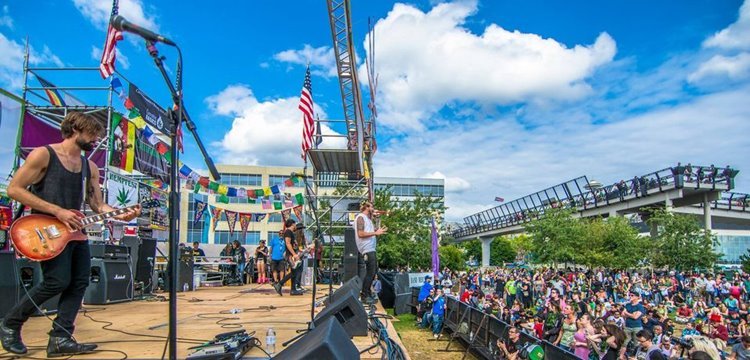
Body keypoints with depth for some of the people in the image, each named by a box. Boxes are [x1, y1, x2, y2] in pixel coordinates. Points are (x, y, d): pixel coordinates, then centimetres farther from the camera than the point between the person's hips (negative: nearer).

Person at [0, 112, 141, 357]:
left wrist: (121, 215, -9)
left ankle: (60, 339, 8)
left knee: (79, 283, 1)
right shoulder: (43, 155, -7)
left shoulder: (90, 167, 12)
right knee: (58, 282, -14)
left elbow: (98, 205, 12)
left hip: (75, 231, 7)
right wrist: (57, 211, -17)